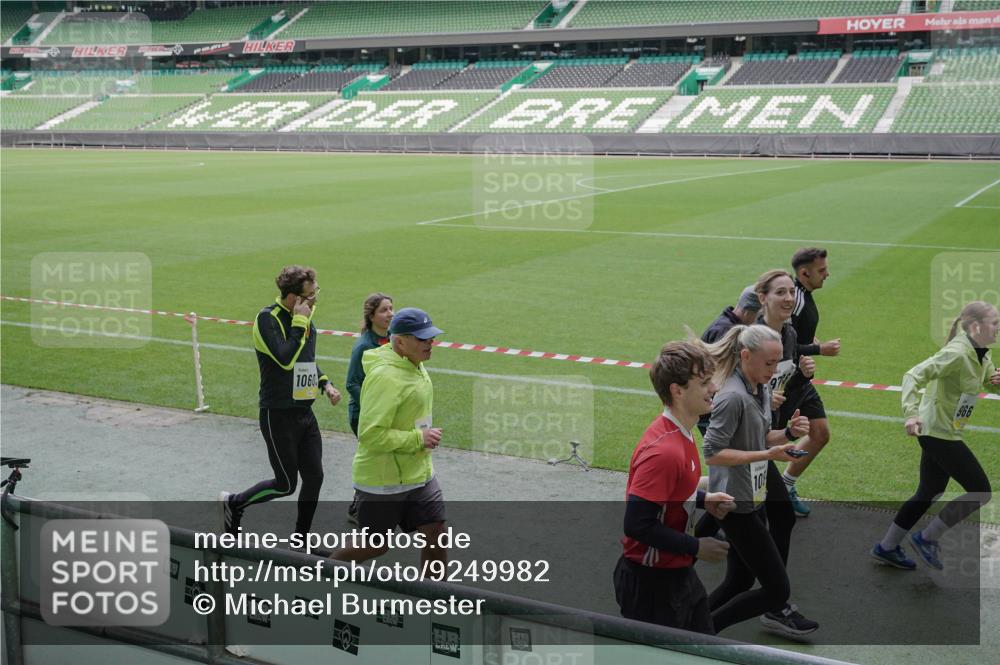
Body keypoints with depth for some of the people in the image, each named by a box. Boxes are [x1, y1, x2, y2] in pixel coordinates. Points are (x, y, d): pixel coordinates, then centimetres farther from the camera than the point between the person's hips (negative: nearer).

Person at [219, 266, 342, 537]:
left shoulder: (306, 318, 9)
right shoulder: (268, 318, -15)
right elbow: (286, 359, -29)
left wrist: (325, 384, 9)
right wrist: (299, 322, -23)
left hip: (305, 411, 7)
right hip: (279, 415, -7)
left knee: (314, 477, 6)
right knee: (286, 484, 0)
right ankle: (232, 503, 24)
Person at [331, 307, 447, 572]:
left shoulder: (415, 365, 5)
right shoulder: (386, 377, -26)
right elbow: (371, 435, -29)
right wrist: (419, 438, -24)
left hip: (419, 473, 8)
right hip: (384, 480, -8)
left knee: (435, 534, 7)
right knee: (376, 545, 6)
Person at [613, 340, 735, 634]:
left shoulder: (680, 434, 4)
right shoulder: (663, 450, -28)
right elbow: (637, 524, -29)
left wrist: (703, 500, 3)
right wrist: (696, 547, -20)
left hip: (680, 574, 10)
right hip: (651, 584, -10)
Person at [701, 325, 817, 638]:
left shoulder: (762, 390, 7)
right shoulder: (733, 397, -22)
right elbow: (712, 454, -23)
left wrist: (788, 433, -1)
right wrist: (766, 454, -24)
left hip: (754, 499, 9)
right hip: (737, 504, -9)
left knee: (740, 582, 16)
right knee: (777, 590, -5)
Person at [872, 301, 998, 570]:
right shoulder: (957, 353, -21)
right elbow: (914, 376, -28)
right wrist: (911, 413, -40)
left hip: (938, 432, 9)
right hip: (938, 433, -9)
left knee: (929, 493, 16)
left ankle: (886, 547, 26)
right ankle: (928, 538, 8)